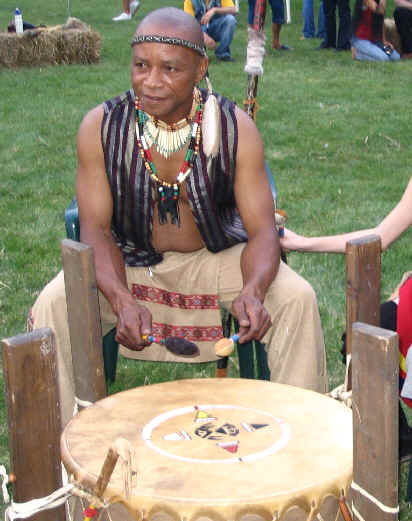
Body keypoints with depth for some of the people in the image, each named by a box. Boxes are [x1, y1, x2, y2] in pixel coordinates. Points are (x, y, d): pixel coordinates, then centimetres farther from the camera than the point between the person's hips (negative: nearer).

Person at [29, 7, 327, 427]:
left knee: (297, 298, -22)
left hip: (217, 258, 0)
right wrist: (121, 300, -33)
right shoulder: (101, 126, -16)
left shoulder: (235, 128, -16)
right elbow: (96, 228, -14)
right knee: (53, 305, -25)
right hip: (128, 262, 0)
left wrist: (253, 291, -39)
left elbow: (261, 230, -16)